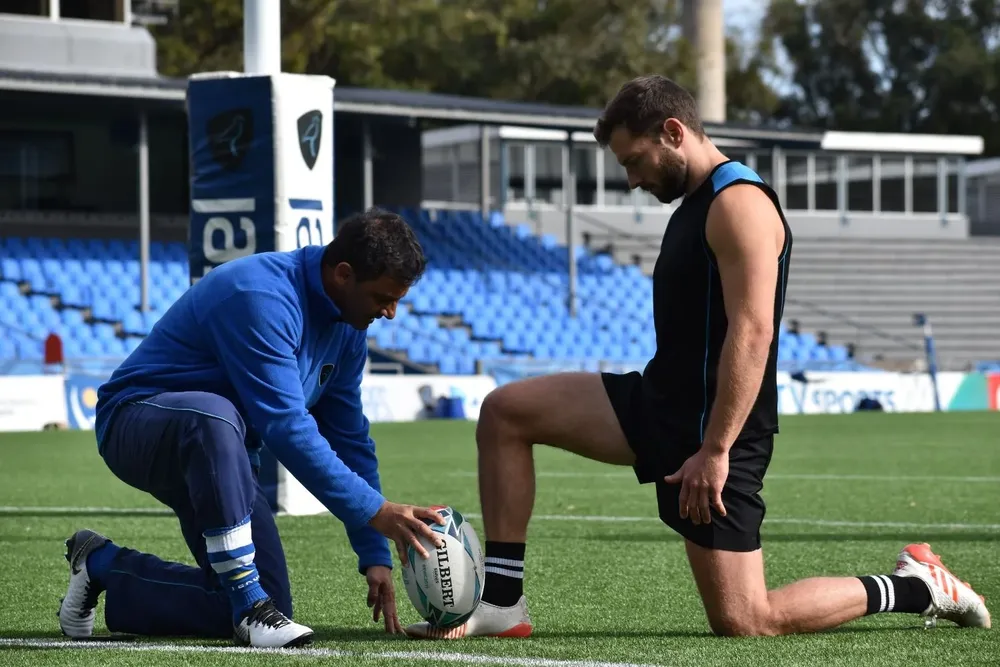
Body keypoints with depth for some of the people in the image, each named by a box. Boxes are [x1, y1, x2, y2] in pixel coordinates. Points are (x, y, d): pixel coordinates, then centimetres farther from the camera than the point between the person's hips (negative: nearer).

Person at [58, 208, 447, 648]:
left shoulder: (348, 325, 1)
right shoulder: (261, 298, -28)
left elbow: (350, 437, 6)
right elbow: (286, 427, -33)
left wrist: (375, 556, 1)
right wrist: (375, 510, -33)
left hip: (217, 454, 9)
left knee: (266, 607, 1)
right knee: (215, 415, -43)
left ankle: (104, 567, 20)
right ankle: (250, 605, -34)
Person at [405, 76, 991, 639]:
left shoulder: (739, 202, -16)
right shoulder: (697, 202, 16)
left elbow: (752, 333, -25)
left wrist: (714, 451, -28)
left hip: (714, 428, -10)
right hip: (663, 404, 10)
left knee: (743, 621, -11)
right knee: (505, 413, 2)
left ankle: (916, 587, 8)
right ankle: (503, 603, 1)